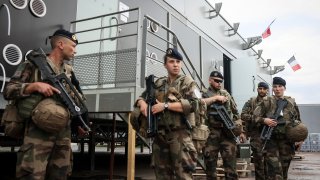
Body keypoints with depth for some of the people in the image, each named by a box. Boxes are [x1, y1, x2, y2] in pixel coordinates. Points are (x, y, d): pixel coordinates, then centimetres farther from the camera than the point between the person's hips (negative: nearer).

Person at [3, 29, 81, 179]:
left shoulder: (69, 71, 17)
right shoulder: (34, 64, 0)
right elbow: (8, 90, -4)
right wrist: (35, 86, -17)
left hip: (64, 135, 6)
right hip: (38, 134, -5)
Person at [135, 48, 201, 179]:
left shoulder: (187, 82, 2)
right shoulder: (158, 83, 17)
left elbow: (193, 104, -13)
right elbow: (141, 97, 23)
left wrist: (165, 105, -15)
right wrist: (142, 103, -2)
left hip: (179, 134, -5)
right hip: (159, 134, 5)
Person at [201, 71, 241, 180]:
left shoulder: (226, 93, 16)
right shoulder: (204, 93, 3)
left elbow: (235, 111, 20)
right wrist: (215, 98, -16)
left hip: (227, 131, 3)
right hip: (211, 133, -2)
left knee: (230, 160, 2)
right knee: (210, 160, 5)